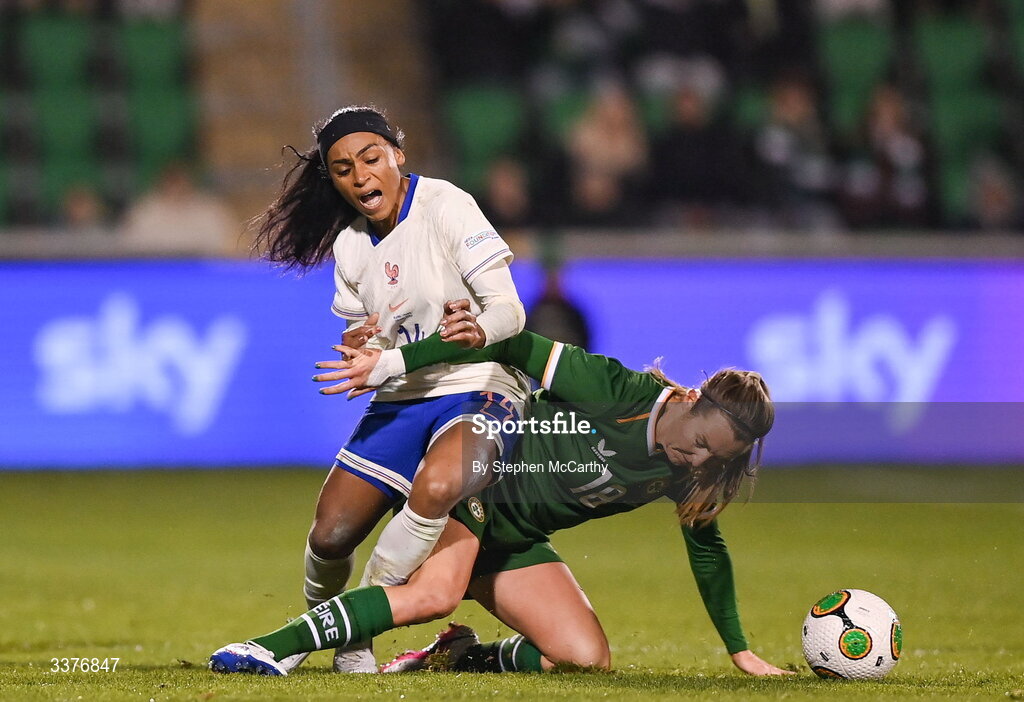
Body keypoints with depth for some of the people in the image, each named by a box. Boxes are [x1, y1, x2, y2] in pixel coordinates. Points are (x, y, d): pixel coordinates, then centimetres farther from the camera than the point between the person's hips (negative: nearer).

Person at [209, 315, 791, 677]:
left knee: (589, 659, -13)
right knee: (435, 592, -36)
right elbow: (516, 348, -20)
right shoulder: (613, 390, -22)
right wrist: (390, 363, -22)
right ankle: (264, 650, -37)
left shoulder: (689, 472, -3)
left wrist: (740, 652, 11)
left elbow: (708, 550, 11)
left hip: (516, 542, 7)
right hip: (476, 487, -7)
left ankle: (462, 657, 5)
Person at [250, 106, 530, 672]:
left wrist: (478, 332, -41)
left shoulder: (446, 206, -12)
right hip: (401, 401, 6)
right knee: (330, 536, -7)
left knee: (435, 487, -36)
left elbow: (509, 310, -18)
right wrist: (359, 351, -12)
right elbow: (371, 350, 14)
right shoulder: (350, 246, 6)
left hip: (479, 391, -6)